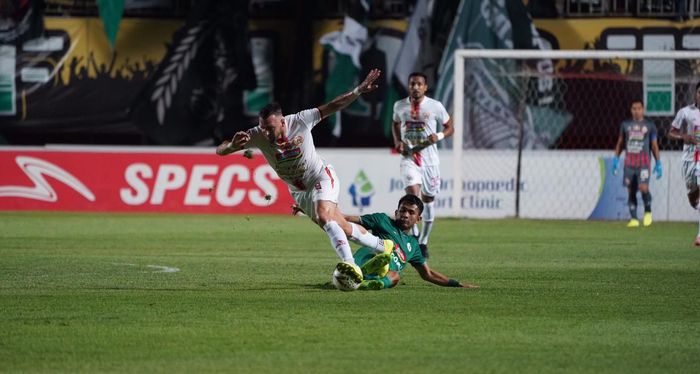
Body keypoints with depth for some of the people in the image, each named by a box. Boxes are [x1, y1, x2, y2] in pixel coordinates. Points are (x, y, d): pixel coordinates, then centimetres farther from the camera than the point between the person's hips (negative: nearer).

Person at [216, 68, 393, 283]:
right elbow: (220, 151, -25)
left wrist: (359, 90, -23)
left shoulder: (300, 121, -26)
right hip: (298, 191, 4)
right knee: (342, 227, 11)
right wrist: (233, 145, -49)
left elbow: (332, 107, -16)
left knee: (324, 217, -31)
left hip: (321, 177, -4)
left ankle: (350, 265, -37)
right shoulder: (256, 136, -22)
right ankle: (382, 246, 34)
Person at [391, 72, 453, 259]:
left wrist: (439, 136, -15)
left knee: (428, 200, 8)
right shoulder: (400, 106, 2)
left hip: (430, 159, 0)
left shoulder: (435, 106, -4)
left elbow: (449, 127, 6)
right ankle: (414, 233, -10)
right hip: (408, 158, 0)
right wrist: (397, 141, 3)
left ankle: (423, 242, 23)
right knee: (412, 194, -23)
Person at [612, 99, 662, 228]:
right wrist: (616, 158, 10)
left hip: (643, 163, -3)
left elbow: (654, 145, 8)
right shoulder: (625, 124, 12)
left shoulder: (650, 125, 6)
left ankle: (648, 211, 5)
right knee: (631, 192, 1)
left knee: (643, 187, -18)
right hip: (629, 163, 3)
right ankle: (634, 219, 5)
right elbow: (620, 143, 18)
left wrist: (658, 163, 3)